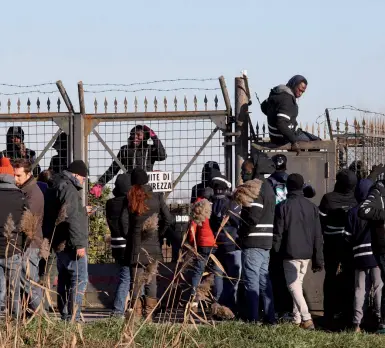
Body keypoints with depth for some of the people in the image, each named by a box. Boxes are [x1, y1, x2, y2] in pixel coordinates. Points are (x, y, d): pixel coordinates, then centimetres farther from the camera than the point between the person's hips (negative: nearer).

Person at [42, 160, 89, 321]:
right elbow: (72, 219, -24)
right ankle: (73, 317, -15)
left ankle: (64, 315, 20)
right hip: (70, 245, -10)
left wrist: (82, 211, 30)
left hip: (59, 244, 10)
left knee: (64, 280, 15)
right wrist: (79, 244, -24)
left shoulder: (54, 189, 16)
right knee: (79, 279, -9)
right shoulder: (69, 190, -16)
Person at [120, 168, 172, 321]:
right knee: (151, 280, 10)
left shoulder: (130, 198, -4)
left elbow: (124, 221, -9)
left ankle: (136, 315, -2)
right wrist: (158, 234, 10)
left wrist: (128, 235, 5)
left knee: (136, 281, 2)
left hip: (135, 246, -1)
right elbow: (168, 219, 0)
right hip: (153, 247, 1)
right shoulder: (156, 197, 0)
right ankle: (149, 315, 8)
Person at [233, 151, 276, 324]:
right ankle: (270, 317, 15)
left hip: (253, 241, -10)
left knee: (251, 280, -6)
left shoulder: (254, 188, -14)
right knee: (264, 279, 14)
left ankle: (253, 318, -7)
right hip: (266, 240, 10)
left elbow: (254, 216, -23)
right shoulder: (267, 187, 17)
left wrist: (243, 233, -9)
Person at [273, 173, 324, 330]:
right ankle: (297, 318, 19)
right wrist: (318, 260, 10)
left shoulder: (282, 207, -8)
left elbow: (278, 233, -7)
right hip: (306, 253, 5)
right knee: (298, 283, 18)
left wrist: (275, 251, 3)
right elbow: (318, 235, 7)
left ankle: (306, 318, -20)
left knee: (294, 285, -6)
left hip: (290, 253, -5)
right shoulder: (312, 207, 6)